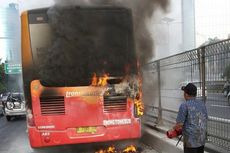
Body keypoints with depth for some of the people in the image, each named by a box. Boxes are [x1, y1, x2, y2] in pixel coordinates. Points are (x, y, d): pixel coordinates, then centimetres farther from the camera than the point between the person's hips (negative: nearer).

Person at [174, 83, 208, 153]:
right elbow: (205, 119, 15)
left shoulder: (184, 105, -14)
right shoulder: (202, 103, 5)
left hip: (191, 141, -6)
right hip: (202, 139, 6)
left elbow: (179, 124, -15)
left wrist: (174, 127, 5)